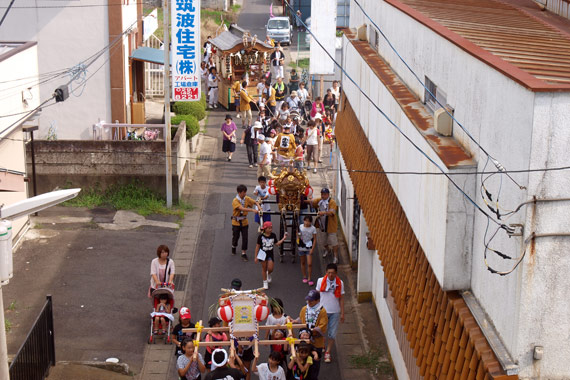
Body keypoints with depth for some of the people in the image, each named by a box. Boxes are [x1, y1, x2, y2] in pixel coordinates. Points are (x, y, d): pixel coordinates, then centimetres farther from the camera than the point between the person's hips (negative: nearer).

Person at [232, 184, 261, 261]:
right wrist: (253, 210, -45)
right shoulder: (235, 201, -22)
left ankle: (244, 253, 8)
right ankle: (234, 247, 43)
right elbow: (242, 208, -36)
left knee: (245, 238, -1)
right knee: (235, 236, 13)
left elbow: (255, 202, 5)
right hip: (236, 222, -3)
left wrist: (258, 206, -18)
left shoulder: (246, 199, -5)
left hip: (244, 222, 3)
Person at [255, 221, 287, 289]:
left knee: (270, 269, -2)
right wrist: (256, 257, -4)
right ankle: (265, 282, 23)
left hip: (270, 254, 2)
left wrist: (283, 239, -9)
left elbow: (276, 244, 3)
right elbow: (258, 246, -6)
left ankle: (268, 274, 36)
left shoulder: (273, 235, -3)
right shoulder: (261, 236, -13)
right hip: (263, 254, -2)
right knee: (264, 269, 7)